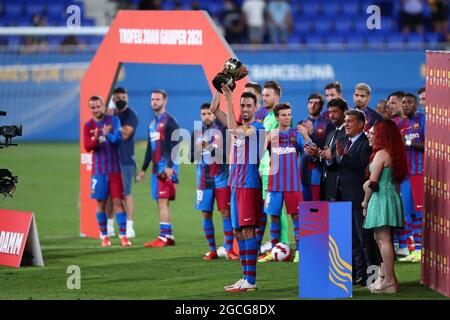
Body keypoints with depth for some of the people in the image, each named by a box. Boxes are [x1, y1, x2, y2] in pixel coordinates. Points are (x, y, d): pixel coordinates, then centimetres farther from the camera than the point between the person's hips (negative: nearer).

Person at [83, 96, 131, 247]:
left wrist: (108, 135, -31)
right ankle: (104, 236, 11)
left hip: (115, 168, -1)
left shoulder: (113, 120, 1)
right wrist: (95, 139, -27)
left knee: (118, 201, -4)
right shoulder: (88, 126, 3)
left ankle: (123, 235, -5)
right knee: (101, 203, 3)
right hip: (99, 170, 1)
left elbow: (118, 138, -12)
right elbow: (87, 147, -7)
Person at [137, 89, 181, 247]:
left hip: (166, 167, -9)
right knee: (162, 203, 8)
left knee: (163, 201, -13)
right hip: (156, 168, 9)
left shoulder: (169, 122, -6)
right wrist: (144, 169, 25)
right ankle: (169, 236, 12)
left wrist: (170, 166, -23)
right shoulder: (152, 123, 20)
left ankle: (163, 237, -16)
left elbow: (174, 145, -14)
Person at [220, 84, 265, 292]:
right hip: (235, 182, 9)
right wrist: (221, 91, 3)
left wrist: (229, 100, -27)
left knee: (248, 229, -13)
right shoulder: (240, 126, 16)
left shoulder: (257, 128, -9)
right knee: (238, 231, 9)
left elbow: (234, 129, -26)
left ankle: (250, 280, -16)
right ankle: (246, 277, 14)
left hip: (249, 183, -9)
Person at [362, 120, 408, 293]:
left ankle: (389, 280, -11)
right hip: (392, 197, 9)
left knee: (384, 239, -9)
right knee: (381, 239, 16)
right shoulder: (394, 154, 13)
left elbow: (373, 183, -14)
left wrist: (365, 203, -3)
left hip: (381, 199, -9)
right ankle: (383, 276, 19)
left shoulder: (381, 154, -13)